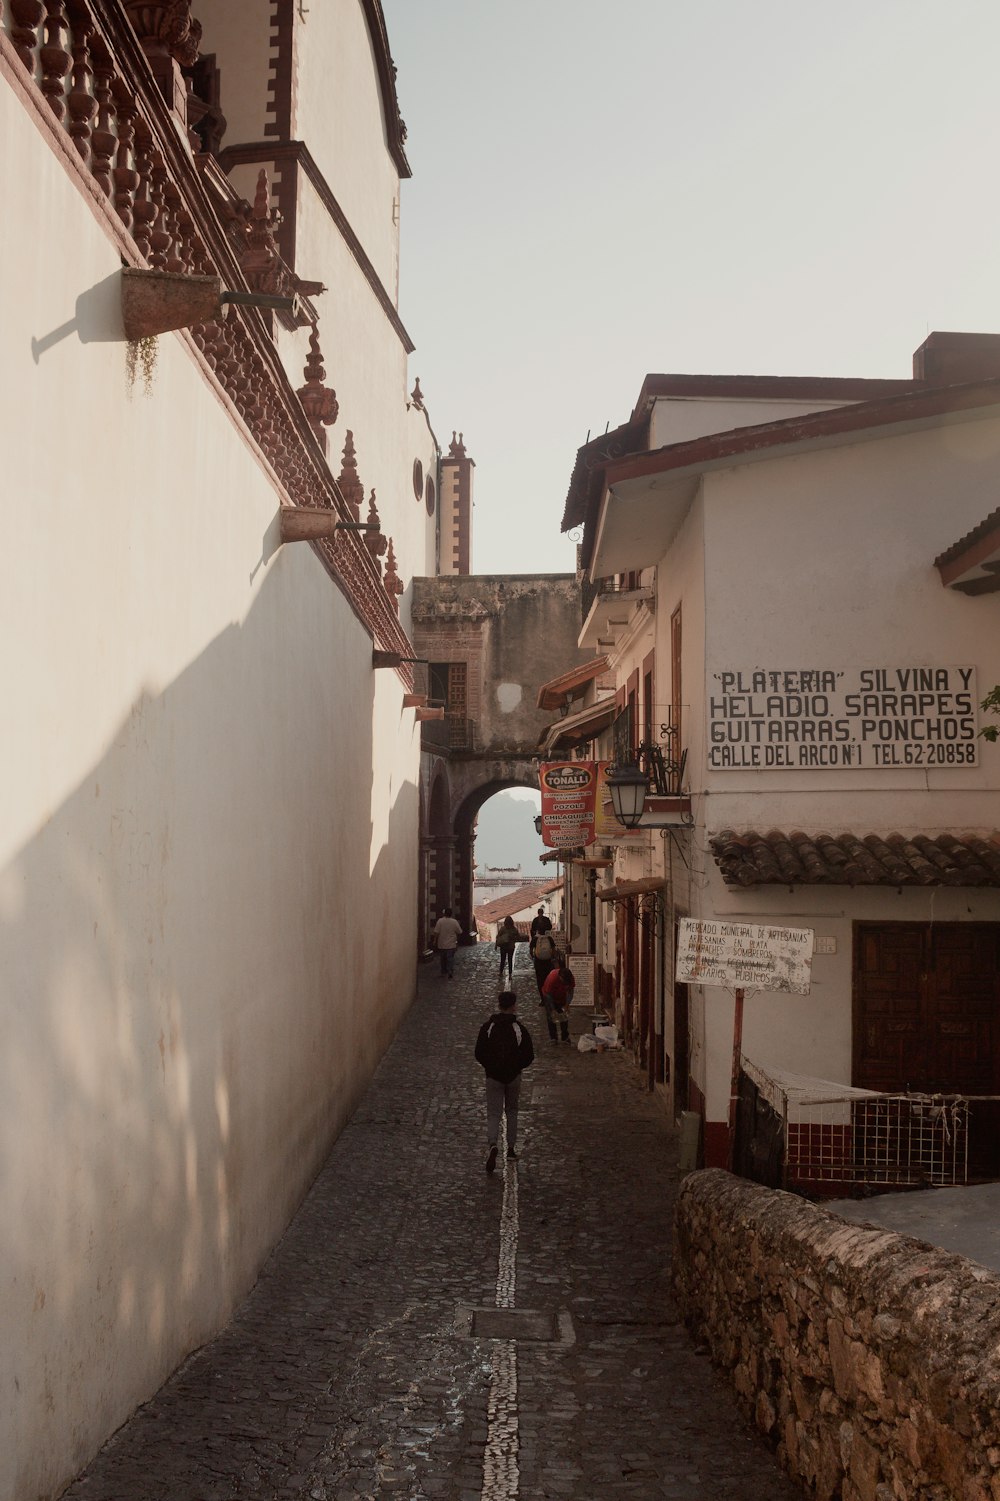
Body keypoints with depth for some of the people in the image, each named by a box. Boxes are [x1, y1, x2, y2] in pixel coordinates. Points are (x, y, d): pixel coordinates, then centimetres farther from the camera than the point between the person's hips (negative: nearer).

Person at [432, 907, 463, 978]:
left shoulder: (440, 921, -9)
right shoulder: (454, 922, -7)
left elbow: (436, 932, -11)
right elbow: (459, 932, 2)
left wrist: (435, 941, 0)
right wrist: (457, 939, 20)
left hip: (441, 945, 1)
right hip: (451, 945, -1)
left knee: (443, 958, 17)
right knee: (450, 959, 0)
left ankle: (444, 972, 29)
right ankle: (450, 973, -9)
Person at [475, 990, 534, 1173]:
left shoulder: (487, 1027, -7)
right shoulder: (519, 1028, -10)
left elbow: (479, 1054, -4)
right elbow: (529, 1055, -8)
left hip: (493, 1076, 0)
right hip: (514, 1076, 0)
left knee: (493, 1114, 1)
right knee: (512, 1111, 19)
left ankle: (492, 1145, -23)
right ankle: (511, 1149, 22)